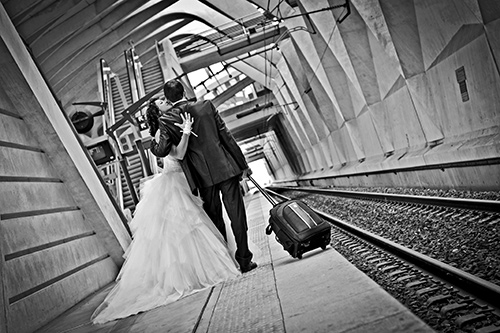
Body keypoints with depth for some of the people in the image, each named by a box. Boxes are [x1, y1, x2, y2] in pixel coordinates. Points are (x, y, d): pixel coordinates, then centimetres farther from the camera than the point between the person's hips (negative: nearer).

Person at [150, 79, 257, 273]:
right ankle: (244, 260, 9)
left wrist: (152, 144, 14)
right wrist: (242, 163, 6)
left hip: (203, 176, 0)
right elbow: (226, 136, 1)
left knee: (215, 219, 14)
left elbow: (162, 151, -10)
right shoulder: (206, 106, 1)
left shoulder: (167, 120, -2)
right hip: (225, 168, 0)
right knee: (236, 214, 5)